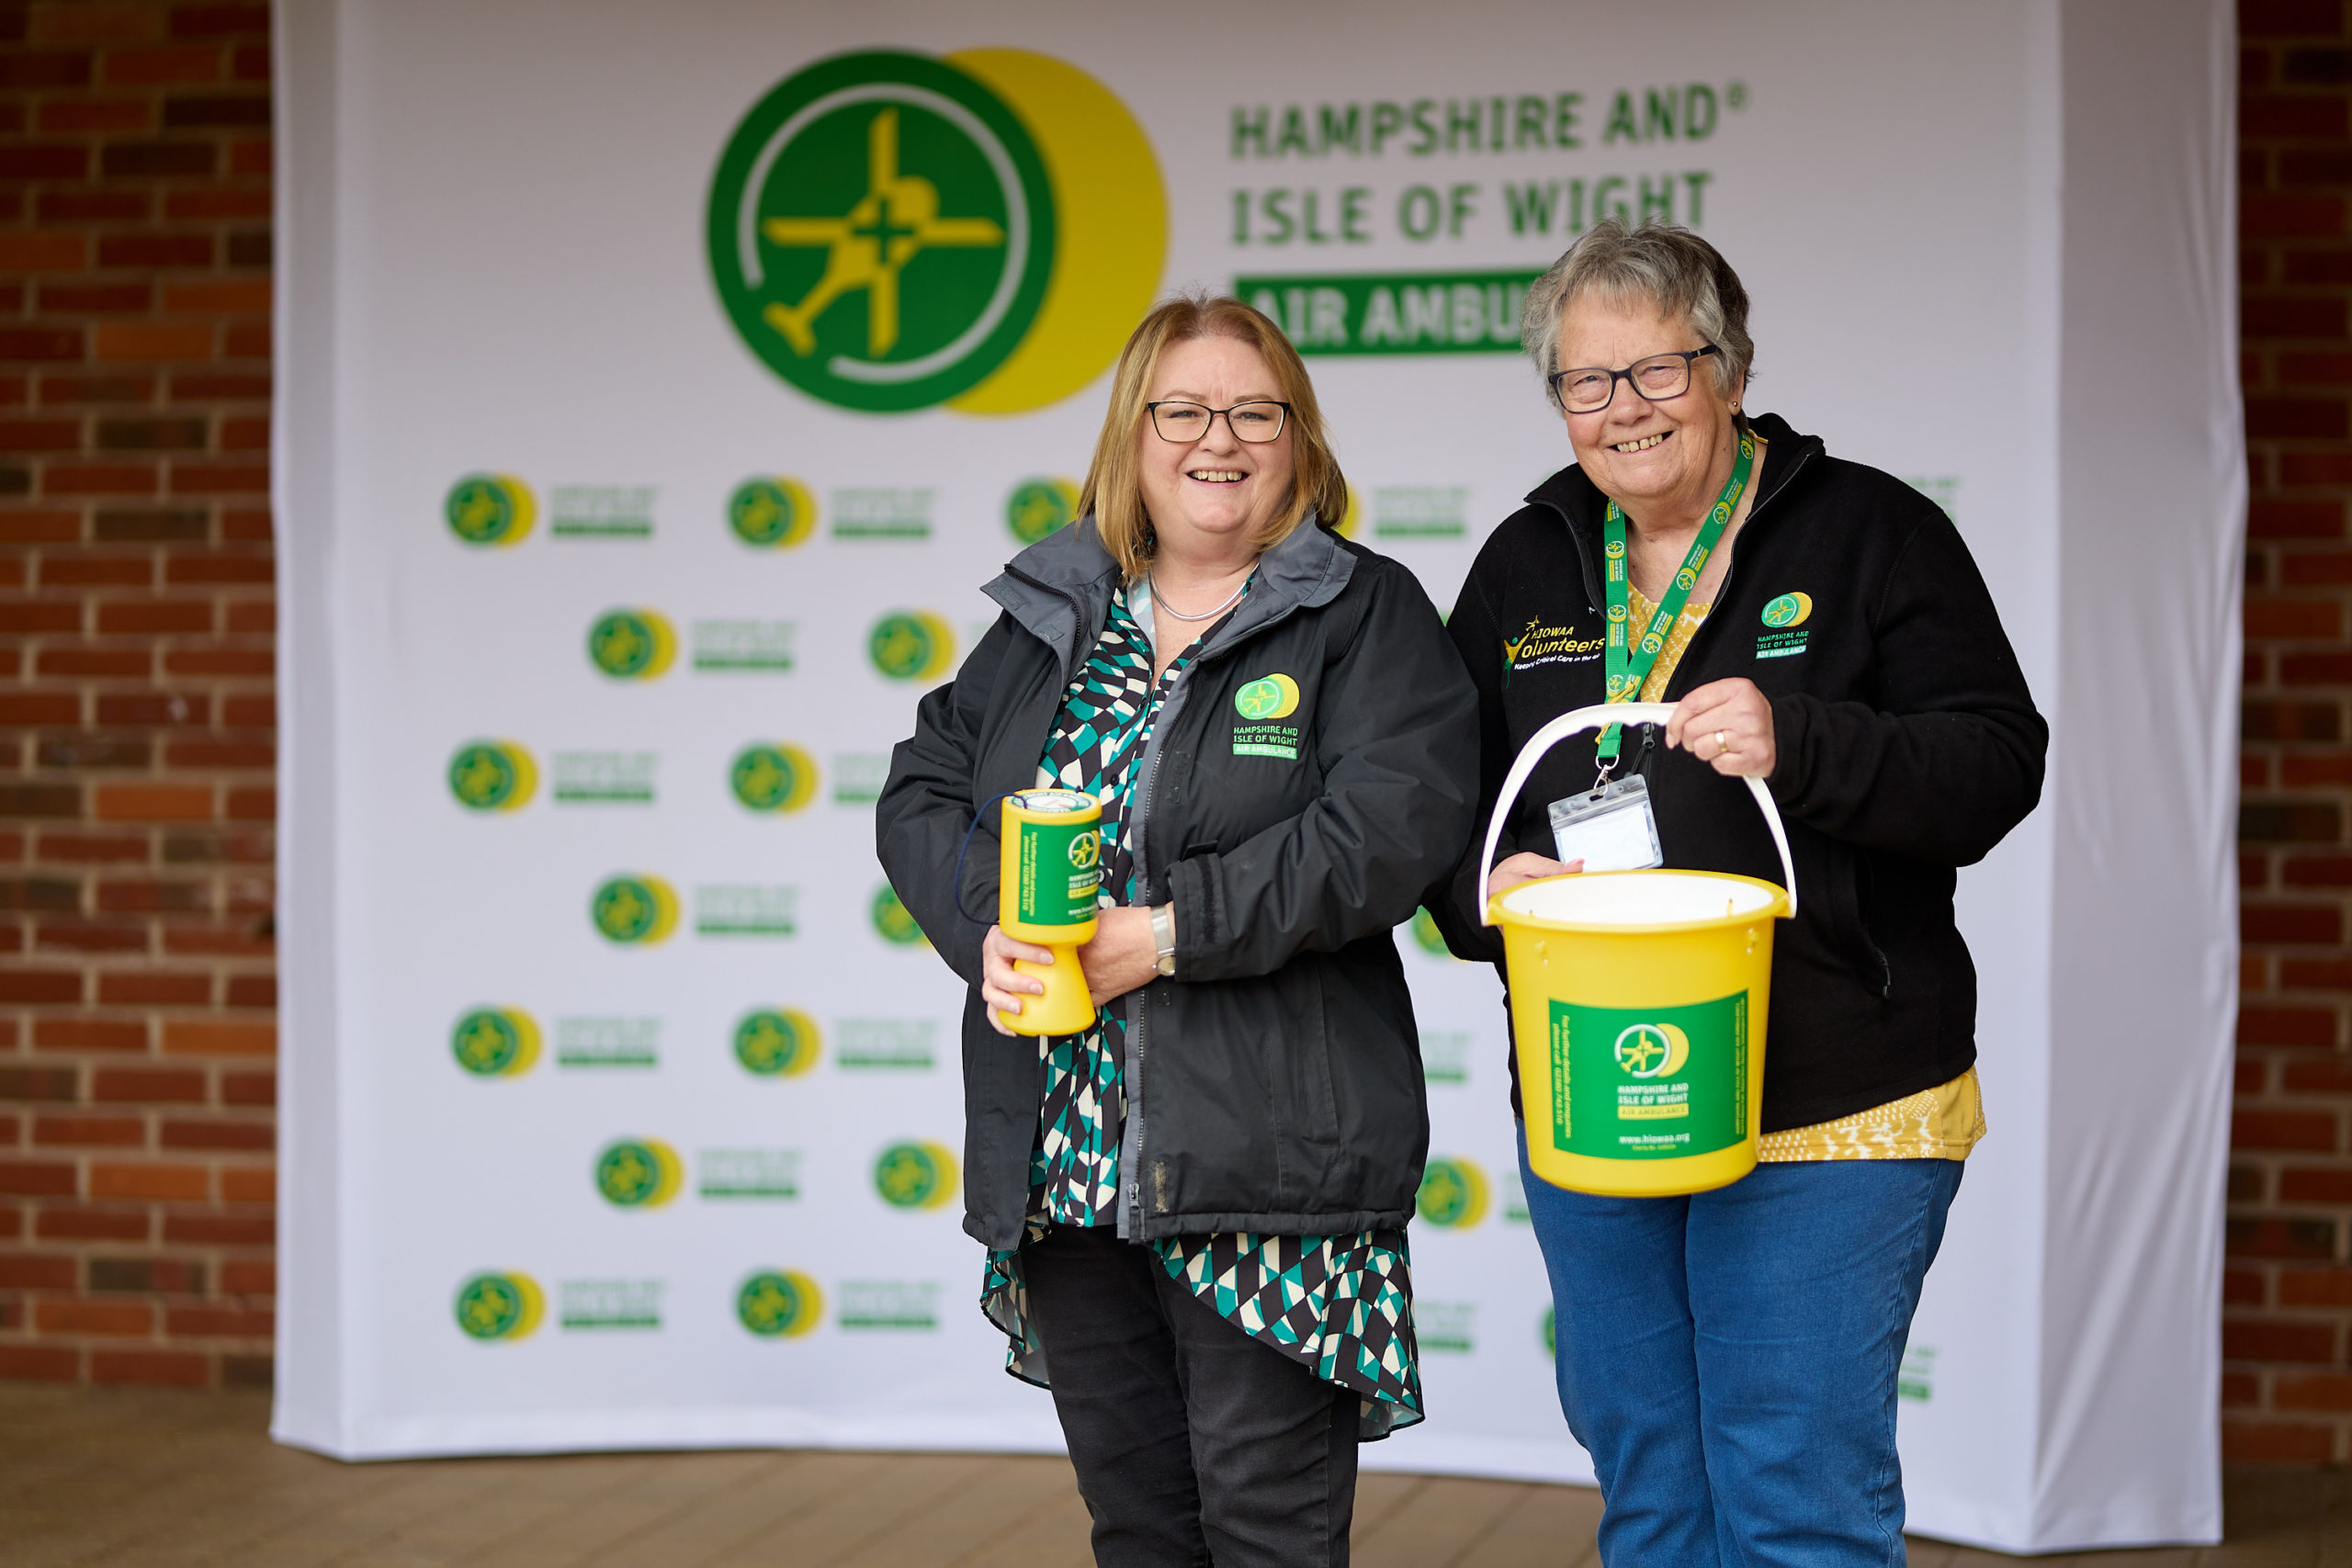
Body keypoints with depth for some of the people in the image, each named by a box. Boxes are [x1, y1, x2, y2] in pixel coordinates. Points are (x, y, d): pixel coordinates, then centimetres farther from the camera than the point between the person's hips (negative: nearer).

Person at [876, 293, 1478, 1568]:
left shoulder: (1366, 616, -1)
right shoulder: (1047, 617, 14)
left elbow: (1393, 823, -16)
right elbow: (922, 792, 12)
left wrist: (1170, 935, -20)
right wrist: (989, 927, -9)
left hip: (1267, 1172, -5)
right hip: (1062, 1162, 5)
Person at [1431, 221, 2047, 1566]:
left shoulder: (1871, 532, -2)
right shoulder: (1529, 563, 12)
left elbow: (1997, 764, -9)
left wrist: (1801, 745, -25)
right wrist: (1486, 885, -9)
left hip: (1829, 1109, -5)